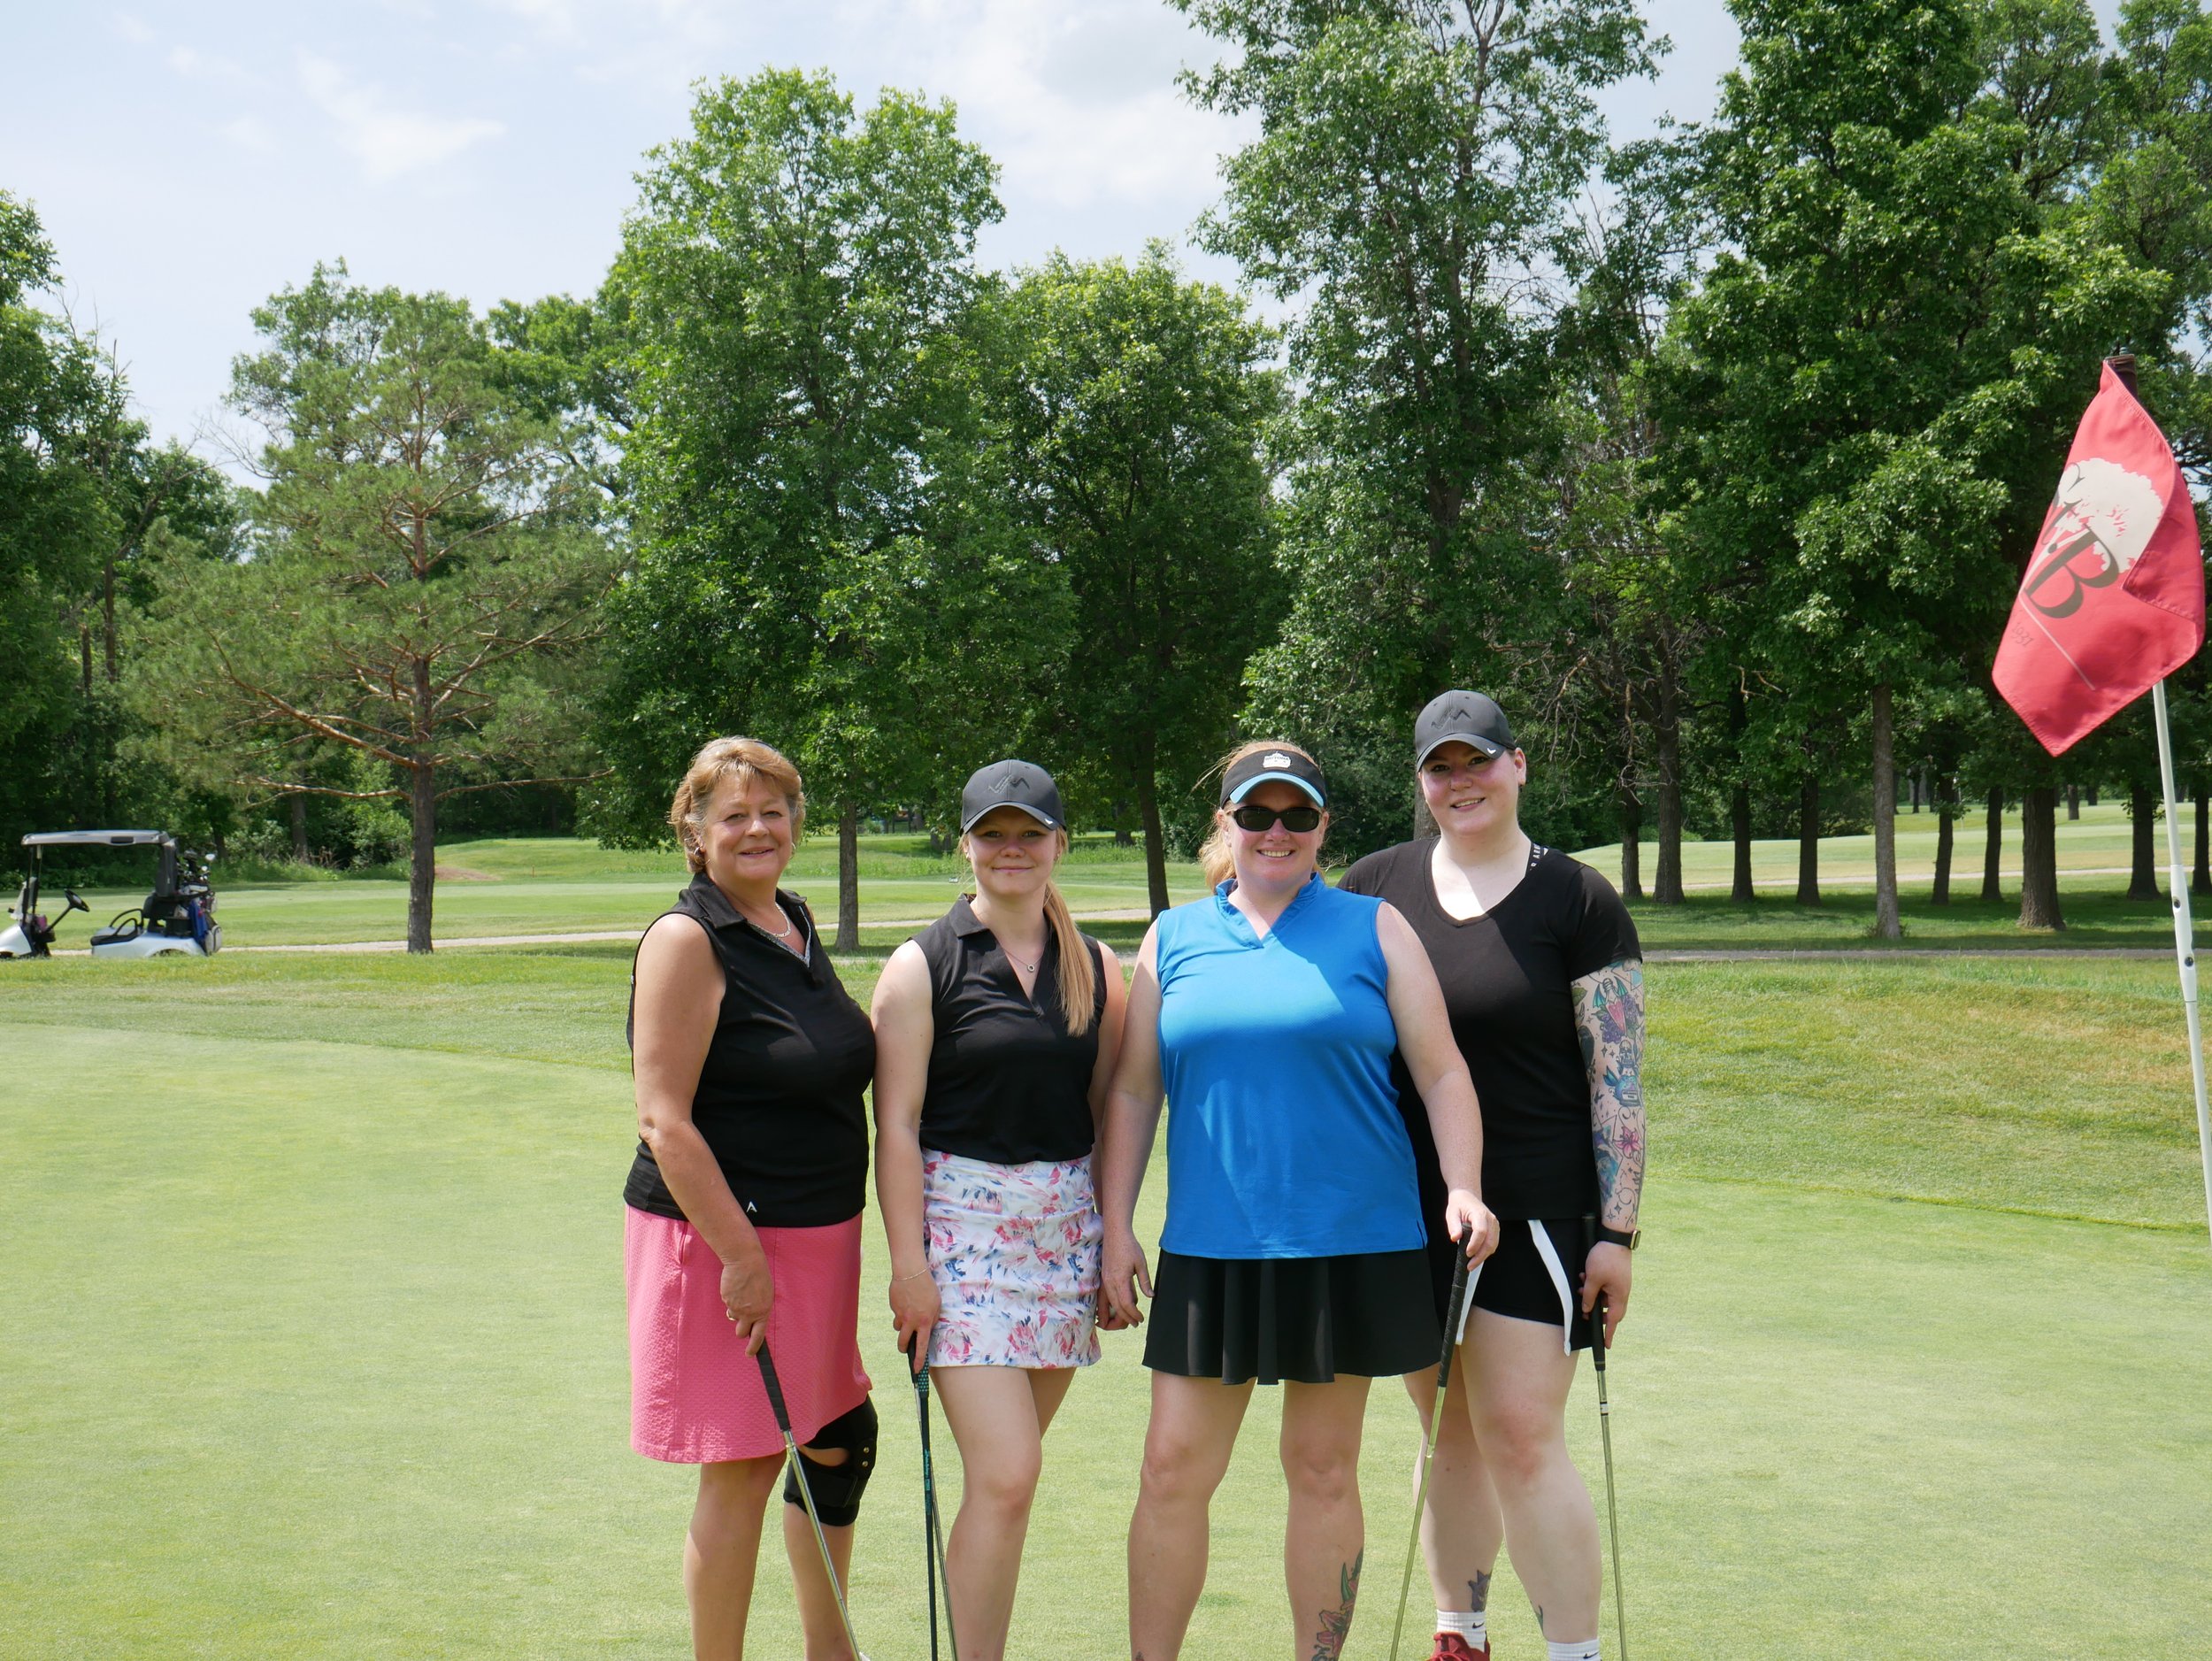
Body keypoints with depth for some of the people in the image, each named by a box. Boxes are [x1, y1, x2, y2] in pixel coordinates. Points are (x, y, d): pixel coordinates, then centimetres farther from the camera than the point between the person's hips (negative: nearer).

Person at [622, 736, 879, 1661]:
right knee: (743, 1469, -1)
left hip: (820, 1235, 8)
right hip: (723, 1237, -8)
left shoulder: (797, 926, 12)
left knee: (837, 1443, 17)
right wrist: (741, 1255, -21)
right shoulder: (687, 940, -13)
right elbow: (664, 1120, -18)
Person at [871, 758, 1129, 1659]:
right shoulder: (923, 965, -2)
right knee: (1006, 1475, -13)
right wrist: (907, 1260, -12)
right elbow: (896, 1123, -6)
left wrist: (1116, 1238, 10)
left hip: (1064, 1226, 4)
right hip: (960, 1220, -4)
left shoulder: (1094, 968, 11)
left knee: (1004, 1470, 9)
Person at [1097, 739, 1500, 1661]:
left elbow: (1442, 1073, 3)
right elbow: (1132, 1091, 11)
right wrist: (1116, 1228, 6)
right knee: (1173, 1468, 0)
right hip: (1210, 1245, 1)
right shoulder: (1174, 938, 9)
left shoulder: (1373, 929, 5)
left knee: (1324, 1471, 8)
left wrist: (1464, 1189, -10)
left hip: (1351, 1244, -1)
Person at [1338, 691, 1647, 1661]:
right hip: (1410, 1208, 4)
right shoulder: (1373, 888, 6)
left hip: (1535, 1212, -4)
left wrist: (1616, 1232, -9)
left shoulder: (1577, 901, -3)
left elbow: (1618, 1078, -4)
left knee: (1521, 1437, -8)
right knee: (1448, 1432, 12)